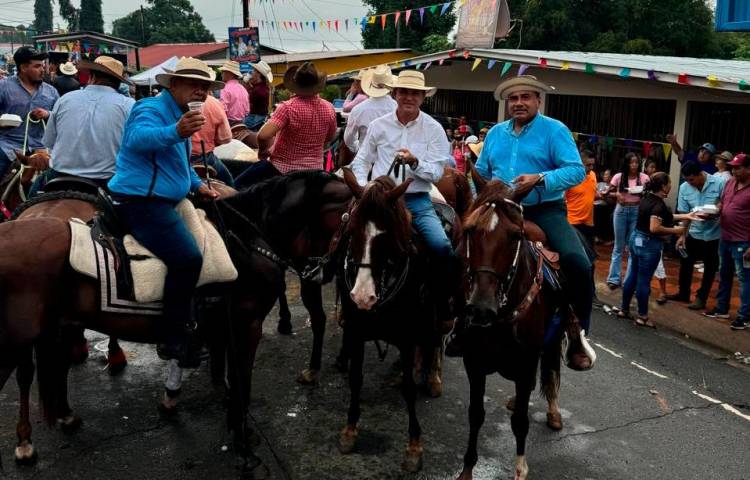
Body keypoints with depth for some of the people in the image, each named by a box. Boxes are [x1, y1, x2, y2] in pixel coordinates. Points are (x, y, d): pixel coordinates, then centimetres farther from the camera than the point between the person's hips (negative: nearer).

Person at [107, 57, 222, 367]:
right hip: (142, 200, -11)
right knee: (188, 258, -24)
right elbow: (137, 137, -35)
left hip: (157, 201, 11)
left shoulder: (178, 114, 19)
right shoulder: (153, 109, -12)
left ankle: (184, 323, 31)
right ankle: (173, 339, -15)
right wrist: (175, 132, -51)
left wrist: (197, 185, 19)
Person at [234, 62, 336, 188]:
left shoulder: (288, 107, -21)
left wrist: (262, 149, -8)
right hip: (314, 169, 5)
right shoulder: (329, 108, -5)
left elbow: (263, 135, -29)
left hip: (283, 169, -5)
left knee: (238, 184, 11)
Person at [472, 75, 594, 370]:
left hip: (545, 211, -4)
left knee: (578, 263, -23)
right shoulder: (495, 133, 15)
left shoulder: (554, 130, 0)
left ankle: (578, 337, -6)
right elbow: (481, 174, 21)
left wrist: (539, 180, -23)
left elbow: (576, 171, -9)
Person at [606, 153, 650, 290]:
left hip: (637, 212, 0)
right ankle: (614, 278, 13)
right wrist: (616, 194, -15)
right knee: (618, 246, 8)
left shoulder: (644, 178, -3)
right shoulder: (618, 177, -2)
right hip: (621, 211, 0)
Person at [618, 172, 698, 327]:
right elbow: (654, 228, -28)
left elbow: (663, 217, 15)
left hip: (636, 239, 9)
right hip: (649, 244, -9)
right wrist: (675, 230, -16)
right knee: (643, 281, 1)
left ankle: (624, 309, 24)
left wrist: (685, 216, 16)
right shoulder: (659, 204, -20)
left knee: (632, 276, 15)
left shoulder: (648, 198, 7)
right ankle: (642, 316, 11)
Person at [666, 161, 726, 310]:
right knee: (686, 263, 14)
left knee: (710, 268, 9)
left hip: (714, 234, -4)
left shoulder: (719, 183, -18)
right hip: (694, 232, 4)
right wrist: (682, 235, -8)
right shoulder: (684, 188, -7)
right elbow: (684, 213, -3)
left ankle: (701, 298, 23)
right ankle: (683, 293, 33)